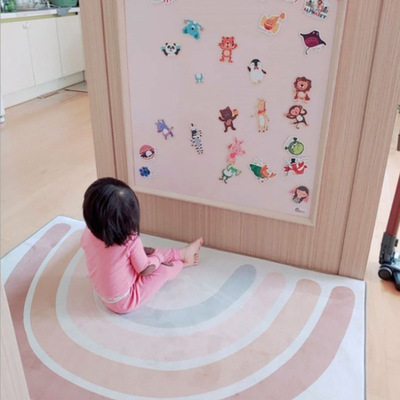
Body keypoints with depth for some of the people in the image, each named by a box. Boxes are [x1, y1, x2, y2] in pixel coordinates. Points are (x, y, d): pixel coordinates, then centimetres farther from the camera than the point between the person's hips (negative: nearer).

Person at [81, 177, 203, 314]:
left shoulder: (88, 234, -16)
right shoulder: (131, 240, -32)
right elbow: (145, 269, -17)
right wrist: (158, 256, 4)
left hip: (104, 295, 6)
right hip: (125, 302, -6)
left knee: (149, 253, 15)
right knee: (164, 268, 5)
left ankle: (182, 253, 34)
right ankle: (181, 263, 39)